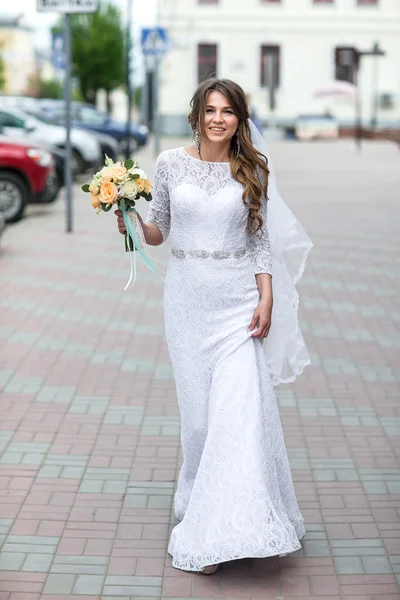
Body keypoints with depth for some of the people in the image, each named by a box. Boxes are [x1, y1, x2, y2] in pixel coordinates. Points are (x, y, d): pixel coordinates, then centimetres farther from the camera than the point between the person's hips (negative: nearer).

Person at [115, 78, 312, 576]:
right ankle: (203, 513, 22)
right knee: (198, 409, 5)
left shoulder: (253, 170, 3)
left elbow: (261, 239, 4)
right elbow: (158, 231, 10)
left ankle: (241, 523, 0)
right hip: (187, 296, 1)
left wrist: (267, 299, -5)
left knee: (242, 404, -9)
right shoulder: (171, 163, 3)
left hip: (238, 297, -1)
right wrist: (134, 224, -12)